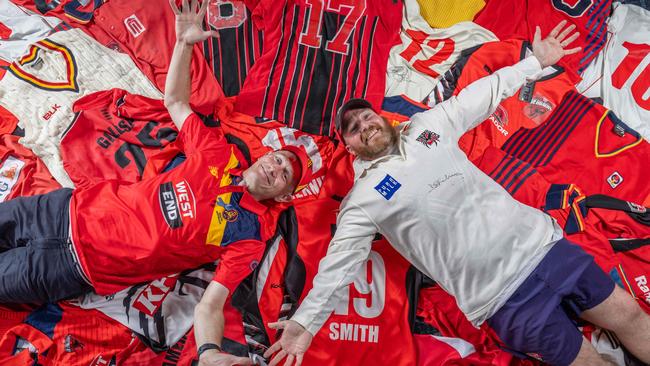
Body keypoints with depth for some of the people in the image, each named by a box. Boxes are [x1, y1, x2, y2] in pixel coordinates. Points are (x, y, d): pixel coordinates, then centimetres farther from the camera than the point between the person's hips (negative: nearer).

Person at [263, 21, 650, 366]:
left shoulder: (427, 124, 9)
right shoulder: (362, 199, -3)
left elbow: (484, 94, 17)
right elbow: (339, 262, -7)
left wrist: (536, 61, 19)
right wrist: (305, 322, -13)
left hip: (541, 242, 5)